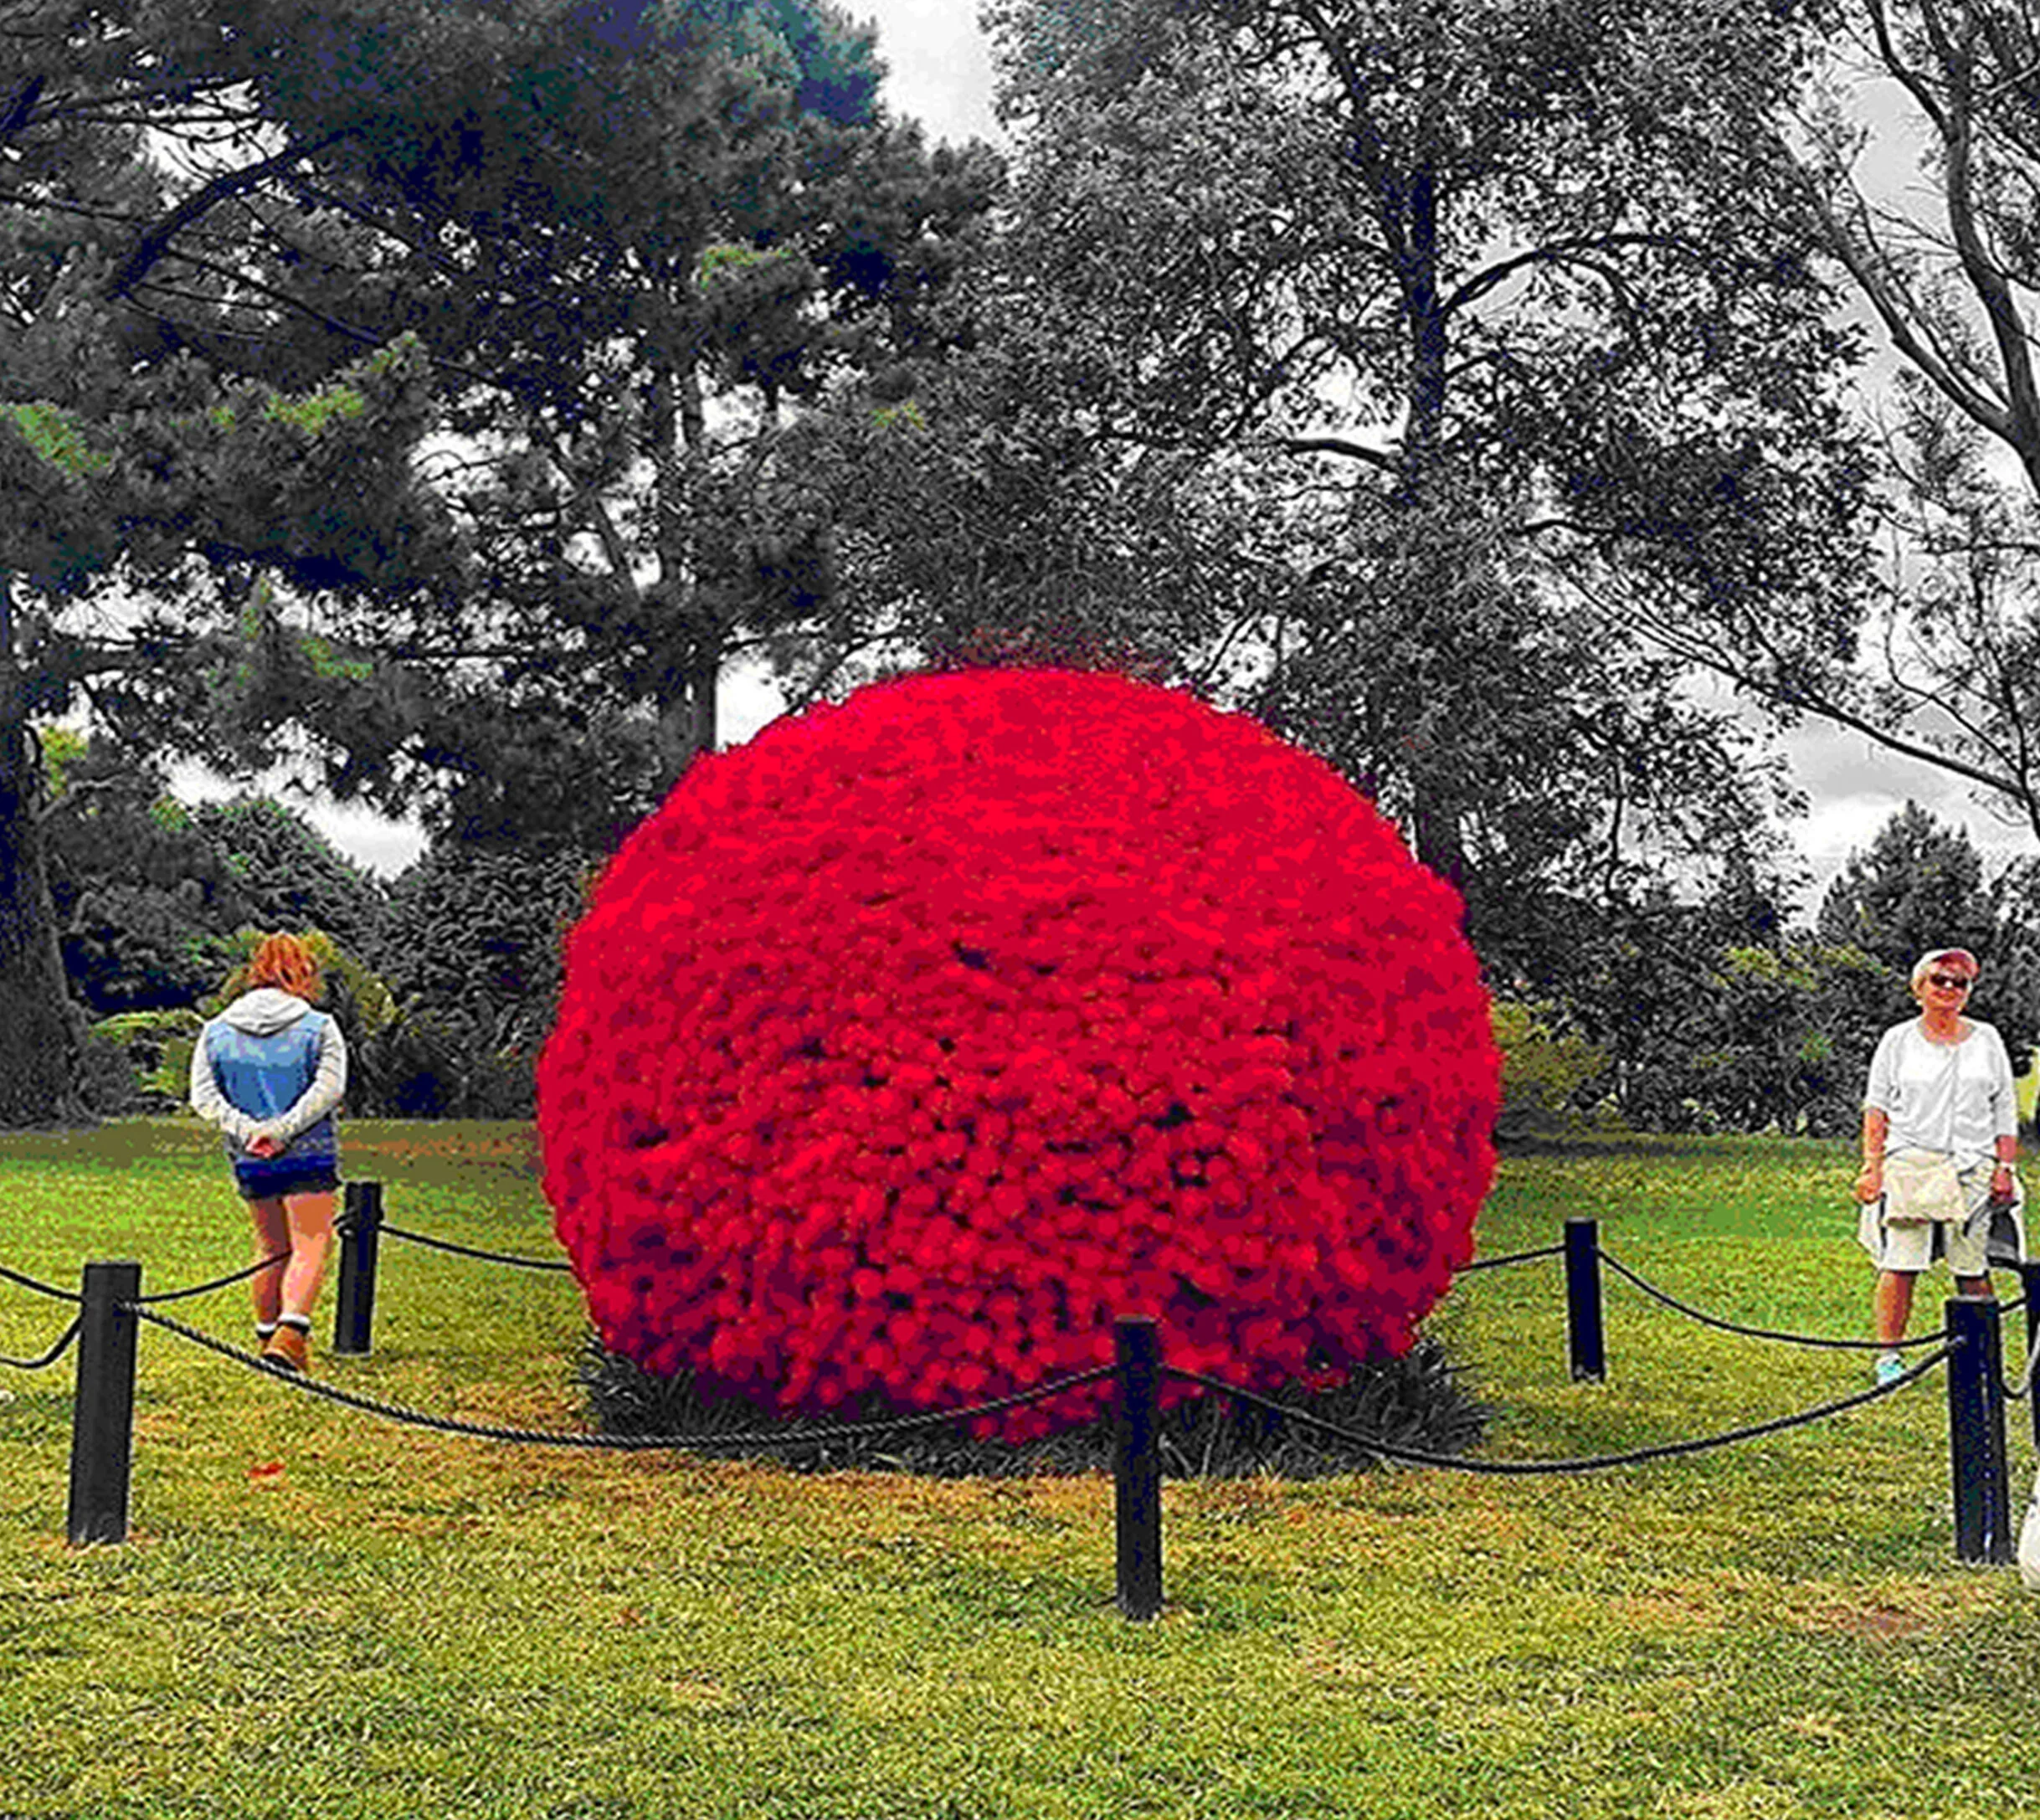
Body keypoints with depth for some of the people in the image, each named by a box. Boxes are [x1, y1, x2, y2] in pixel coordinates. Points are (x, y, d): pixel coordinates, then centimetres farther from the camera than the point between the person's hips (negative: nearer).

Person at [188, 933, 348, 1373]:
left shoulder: (216, 1031, 7)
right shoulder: (319, 1028, -4)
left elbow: (203, 1096, 0)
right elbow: (329, 1088, -15)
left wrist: (246, 1129, -9)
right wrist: (284, 1129, -18)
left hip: (250, 1160, 4)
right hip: (310, 1155, -4)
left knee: (271, 1249, 18)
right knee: (310, 1248, -1)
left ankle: (268, 1337, 25)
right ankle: (290, 1334, -18)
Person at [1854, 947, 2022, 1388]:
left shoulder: (1986, 1040, 13)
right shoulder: (1898, 1040, 8)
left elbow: (2005, 1109, 14)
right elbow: (1876, 1107, 7)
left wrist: (2005, 1167, 4)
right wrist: (1872, 1166, -2)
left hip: (1972, 1167, 2)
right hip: (1909, 1165, -2)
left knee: (1972, 1269, 1)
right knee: (1899, 1265, -7)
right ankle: (1889, 1356, 1)